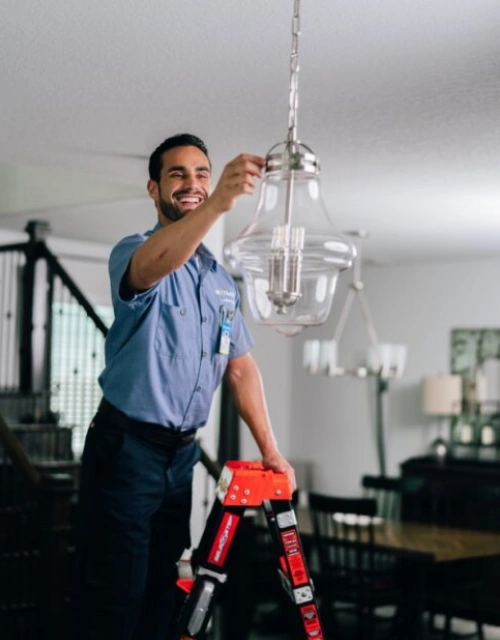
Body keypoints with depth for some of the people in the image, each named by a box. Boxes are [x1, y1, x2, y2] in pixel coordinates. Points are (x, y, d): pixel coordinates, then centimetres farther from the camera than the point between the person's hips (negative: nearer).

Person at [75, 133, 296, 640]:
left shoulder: (221, 279, 13)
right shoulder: (133, 252, -9)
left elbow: (240, 367, 15)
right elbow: (151, 265, -35)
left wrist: (270, 450, 9)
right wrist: (218, 205, -51)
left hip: (182, 452, 7)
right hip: (126, 446, -7)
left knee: (161, 593, 15)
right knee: (116, 598, -4)